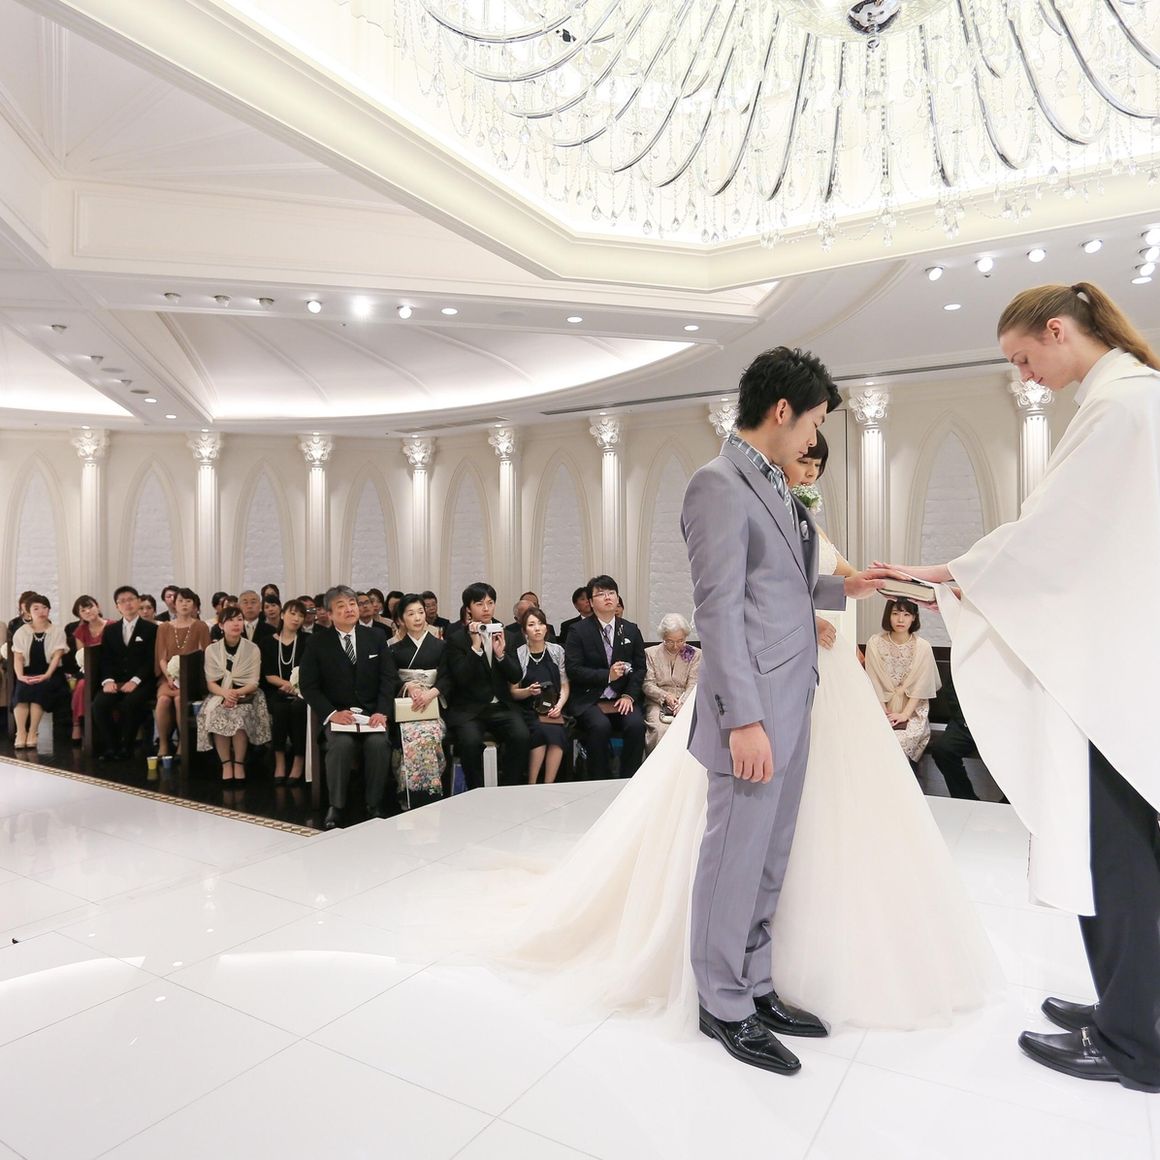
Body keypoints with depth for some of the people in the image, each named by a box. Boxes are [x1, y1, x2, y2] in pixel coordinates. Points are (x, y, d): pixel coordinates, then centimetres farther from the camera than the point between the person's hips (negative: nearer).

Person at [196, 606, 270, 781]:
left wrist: (237, 693, -24)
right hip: (220, 695, 1)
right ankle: (225, 763, -21)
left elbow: (254, 683, -4)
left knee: (240, 715, -33)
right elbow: (210, 683, -1)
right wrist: (225, 693, -23)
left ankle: (239, 763, -21)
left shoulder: (253, 649, 0)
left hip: (244, 696, -1)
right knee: (216, 715, -31)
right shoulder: (212, 649, 4)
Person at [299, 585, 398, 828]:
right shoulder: (318, 641, 2)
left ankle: (375, 806, -12)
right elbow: (308, 685, -2)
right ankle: (336, 807, -14)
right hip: (336, 713, -1)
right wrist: (331, 713, -16)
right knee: (341, 743, -31)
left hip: (371, 712, 1)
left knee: (379, 742, -28)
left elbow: (389, 677, 3)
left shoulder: (375, 637, 7)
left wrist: (382, 712, -12)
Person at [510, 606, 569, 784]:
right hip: (529, 710, -2)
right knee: (541, 729, -32)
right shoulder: (518, 654, 1)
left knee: (556, 733, -30)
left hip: (553, 709, 2)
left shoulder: (557, 651, 8)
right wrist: (528, 691, -15)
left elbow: (565, 686, 9)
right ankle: (531, 785, -20)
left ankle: (548, 786, -20)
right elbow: (513, 692, 5)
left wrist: (559, 706, -8)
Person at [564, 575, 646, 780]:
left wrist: (629, 695, -6)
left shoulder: (631, 630, 11)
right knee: (600, 726, -32)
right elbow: (573, 669, -7)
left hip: (622, 698, 3)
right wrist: (607, 676, -16)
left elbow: (639, 668, 10)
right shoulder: (579, 631, 0)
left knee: (636, 724, -26)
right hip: (588, 699, -3)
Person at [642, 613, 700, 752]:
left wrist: (682, 703, -18)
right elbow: (647, 684, 5)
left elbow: (693, 685, 1)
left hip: (685, 703, 0)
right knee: (660, 730, -32)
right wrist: (665, 696, -13)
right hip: (658, 703, 0)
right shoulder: (651, 653, 12)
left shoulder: (695, 654, 11)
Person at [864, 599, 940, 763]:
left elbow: (920, 686, -5)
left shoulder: (923, 647, -5)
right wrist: (885, 713, -11)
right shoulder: (874, 643, -4)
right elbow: (875, 682, -4)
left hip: (913, 710, -1)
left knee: (901, 739, -27)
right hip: (883, 708, 1)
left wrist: (904, 714, -15)